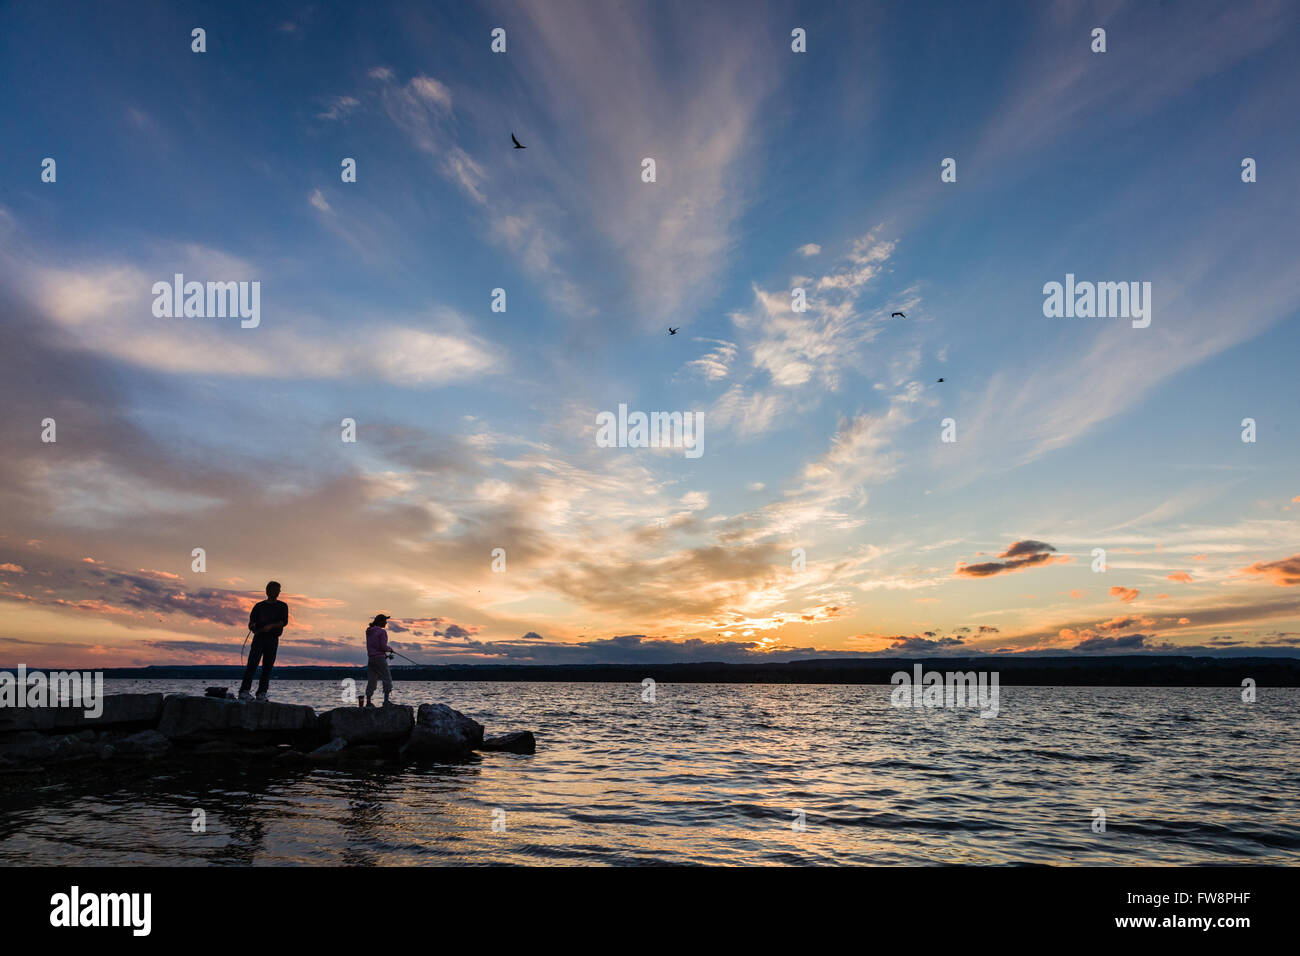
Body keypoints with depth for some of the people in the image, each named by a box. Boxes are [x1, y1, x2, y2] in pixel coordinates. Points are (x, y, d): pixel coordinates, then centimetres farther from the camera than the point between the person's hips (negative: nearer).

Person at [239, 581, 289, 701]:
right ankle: (244, 691, -16)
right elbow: (251, 622, 9)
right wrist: (252, 626, -14)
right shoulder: (259, 606, 14)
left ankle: (262, 693, 0)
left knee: (267, 667, -2)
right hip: (259, 637, -1)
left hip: (273, 639, 1)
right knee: (252, 664, -12)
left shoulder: (282, 606, 13)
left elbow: (284, 622, -1)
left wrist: (271, 626, -17)